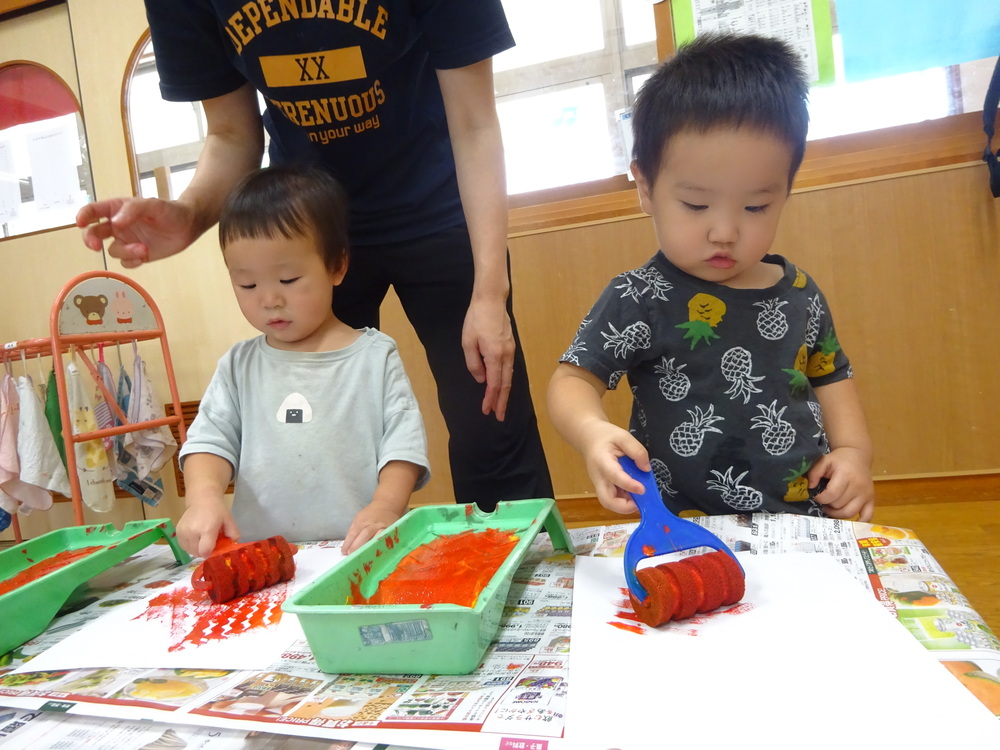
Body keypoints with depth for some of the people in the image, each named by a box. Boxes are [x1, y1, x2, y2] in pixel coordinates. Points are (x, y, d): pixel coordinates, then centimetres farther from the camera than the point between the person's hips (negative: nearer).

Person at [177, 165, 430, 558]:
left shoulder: (376, 356, 5)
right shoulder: (238, 366, 16)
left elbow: (404, 442, 1)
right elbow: (210, 439, 9)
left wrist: (386, 506, -17)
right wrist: (203, 496, -13)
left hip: (357, 552, -2)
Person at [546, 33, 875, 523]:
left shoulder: (801, 295, 5)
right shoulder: (638, 302, -11)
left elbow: (829, 378, 18)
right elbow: (572, 380, -14)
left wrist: (853, 450, 3)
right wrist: (591, 431, -34)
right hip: (687, 534, -4)